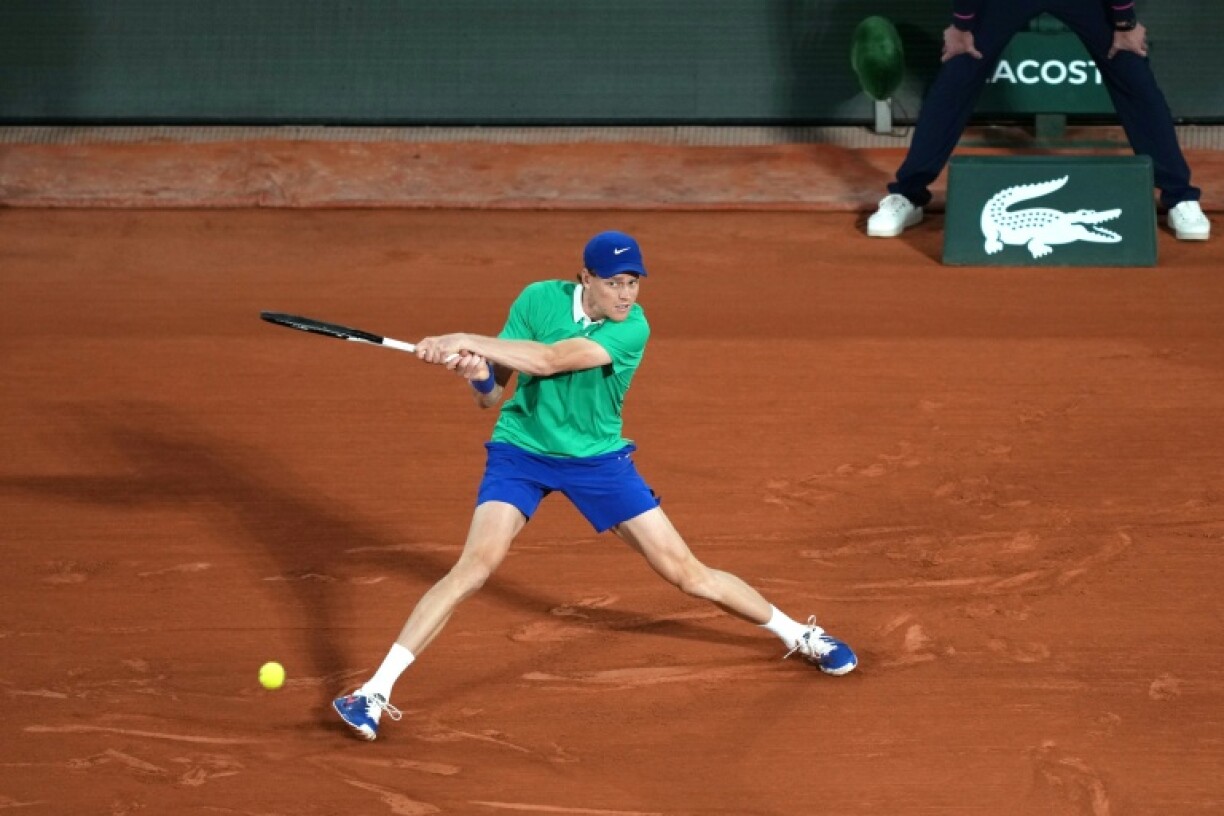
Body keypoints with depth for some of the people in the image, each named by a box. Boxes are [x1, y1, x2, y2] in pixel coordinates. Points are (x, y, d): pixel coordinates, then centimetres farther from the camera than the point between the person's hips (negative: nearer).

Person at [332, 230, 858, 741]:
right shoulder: (539, 300, -13)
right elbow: (491, 396, -11)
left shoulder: (632, 328, -20)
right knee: (476, 563, -22)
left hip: (598, 458, 0)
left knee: (687, 572, 3)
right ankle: (375, 690, -21)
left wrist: (467, 342, -39)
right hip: (521, 450, 0)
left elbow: (549, 360, -35)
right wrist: (477, 374, -34)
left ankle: (799, 636, 25)